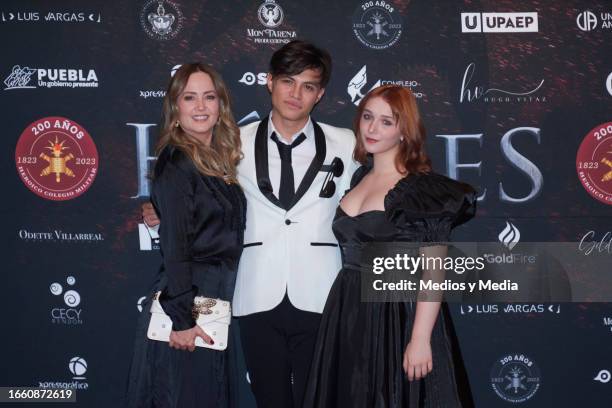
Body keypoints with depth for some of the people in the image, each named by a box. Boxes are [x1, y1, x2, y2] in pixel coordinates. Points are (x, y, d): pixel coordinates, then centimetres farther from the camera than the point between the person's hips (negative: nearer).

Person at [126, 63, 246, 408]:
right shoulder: (176, 162, -10)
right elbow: (174, 246, -16)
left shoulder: (220, 161, 13)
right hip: (187, 312, -8)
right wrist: (181, 319, -20)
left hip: (216, 306, 8)